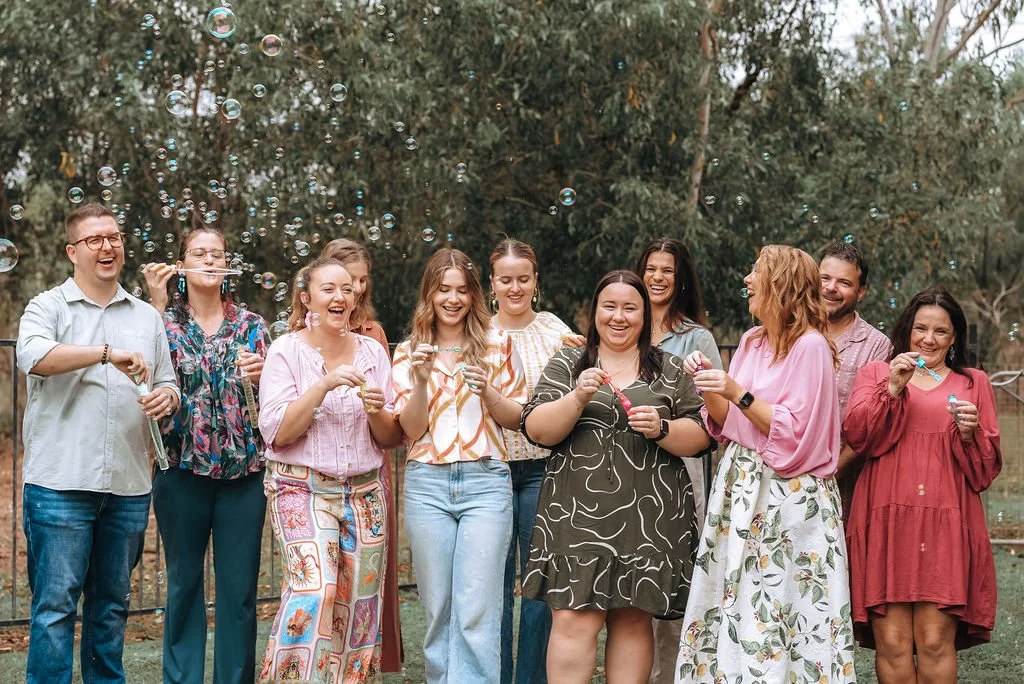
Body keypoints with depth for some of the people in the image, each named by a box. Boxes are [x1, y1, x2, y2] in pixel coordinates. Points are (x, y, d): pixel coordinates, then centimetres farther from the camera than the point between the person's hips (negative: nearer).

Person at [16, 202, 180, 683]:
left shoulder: (147, 317, 17)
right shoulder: (49, 307, 3)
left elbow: (167, 386, 20)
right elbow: (33, 355, -18)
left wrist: (167, 399, -4)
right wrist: (107, 353, -26)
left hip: (129, 487, 4)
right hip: (61, 484, -4)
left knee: (112, 604, 12)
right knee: (55, 605, -3)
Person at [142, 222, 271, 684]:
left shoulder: (251, 326, 9)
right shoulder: (167, 321, 5)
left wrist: (261, 376, -14)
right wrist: (157, 304, -15)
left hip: (244, 469, 1)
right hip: (183, 468, -1)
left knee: (239, 589, 2)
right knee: (184, 583, 7)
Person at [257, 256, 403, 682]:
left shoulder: (372, 351, 9)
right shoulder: (287, 351, -1)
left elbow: (392, 438, 12)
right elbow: (276, 432, -10)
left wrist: (378, 412, -10)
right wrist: (324, 385, -19)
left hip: (364, 491, 4)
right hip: (302, 487, -4)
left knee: (358, 607, 2)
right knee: (315, 586, -23)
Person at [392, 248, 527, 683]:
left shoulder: (498, 345, 6)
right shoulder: (409, 352, 9)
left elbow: (518, 418, 9)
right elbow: (410, 430, 4)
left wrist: (487, 391, -10)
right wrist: (422, 380, -11)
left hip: (486, 482, -2)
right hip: (428, 483, 2)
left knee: (476, 611, -7)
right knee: (438, 609, 7)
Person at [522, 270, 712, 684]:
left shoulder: (670, 370, 11)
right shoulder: (566, 365, 10)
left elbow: (699, 439, 7)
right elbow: (538, 431, 1)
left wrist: (661, 428, -12)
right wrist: (577, 398, -15)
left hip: (648, 518, 1)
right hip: (579, 513, -1)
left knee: (633, 619, 4)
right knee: (574, 620, -8)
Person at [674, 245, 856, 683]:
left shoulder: (810, 345, -11)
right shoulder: (751, 341, 12)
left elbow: (796, 432, -15)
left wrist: (739, 393, -21)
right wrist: (708, 386, -2)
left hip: (788, 494, -7)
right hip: (739, 484, 7)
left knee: (776, 610, -6)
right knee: (732, 606, 7)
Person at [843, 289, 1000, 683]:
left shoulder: (973, 383, 17)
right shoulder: (876, 373, 17)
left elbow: (987, 466, 13)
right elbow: (856, 436, 1)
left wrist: (971, 433, -7)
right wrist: (893, 388, -9)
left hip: (946, 527, 0)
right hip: (886, 521, 0)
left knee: (936, 642, -9)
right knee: (891, 641, -7)